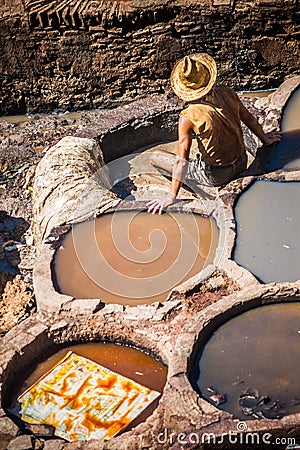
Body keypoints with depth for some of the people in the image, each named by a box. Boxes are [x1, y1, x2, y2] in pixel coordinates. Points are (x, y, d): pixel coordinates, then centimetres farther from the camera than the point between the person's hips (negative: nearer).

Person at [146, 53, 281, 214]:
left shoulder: (188, 117, -25)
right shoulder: (228, 94, -12)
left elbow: (181, 160, -23)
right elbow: (250, 120, 5)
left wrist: (172, 195, -16)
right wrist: (265, 139, 24)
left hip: (215, 176, -5)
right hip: (241, 165, 6)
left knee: (155, 157, 2)